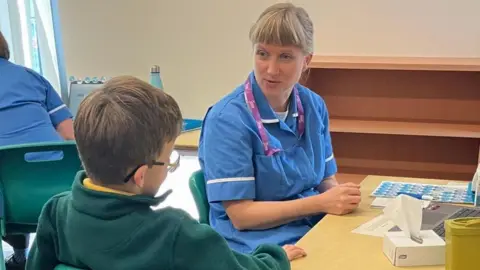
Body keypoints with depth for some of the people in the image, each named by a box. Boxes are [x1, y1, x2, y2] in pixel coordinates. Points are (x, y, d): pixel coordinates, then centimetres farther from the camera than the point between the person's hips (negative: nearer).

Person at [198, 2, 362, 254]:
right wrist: (321, 203, -19)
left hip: (317, 230, 6)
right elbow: (240, 215, -15)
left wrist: (339, 196, -10)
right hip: (257, 247, -5)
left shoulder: (314, 106, 4)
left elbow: (325, 180, 12)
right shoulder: (227, 119, -14)